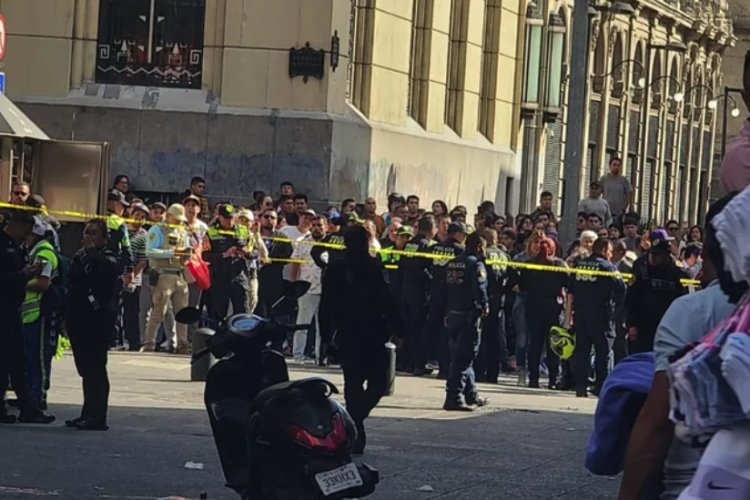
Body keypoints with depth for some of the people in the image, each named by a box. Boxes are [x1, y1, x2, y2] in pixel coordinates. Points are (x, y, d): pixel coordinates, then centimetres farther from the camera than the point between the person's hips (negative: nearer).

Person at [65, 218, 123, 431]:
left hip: (98, 317, -8)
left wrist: (93, 252, -17)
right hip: (79, 316, 8)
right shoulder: (80, 256, 17)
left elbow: (109, 271, -27)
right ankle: (89, 413, 18)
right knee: (85, 367, 11)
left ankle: (97, 417, -7)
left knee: (95, 367, -8)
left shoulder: (109, 257, -5)